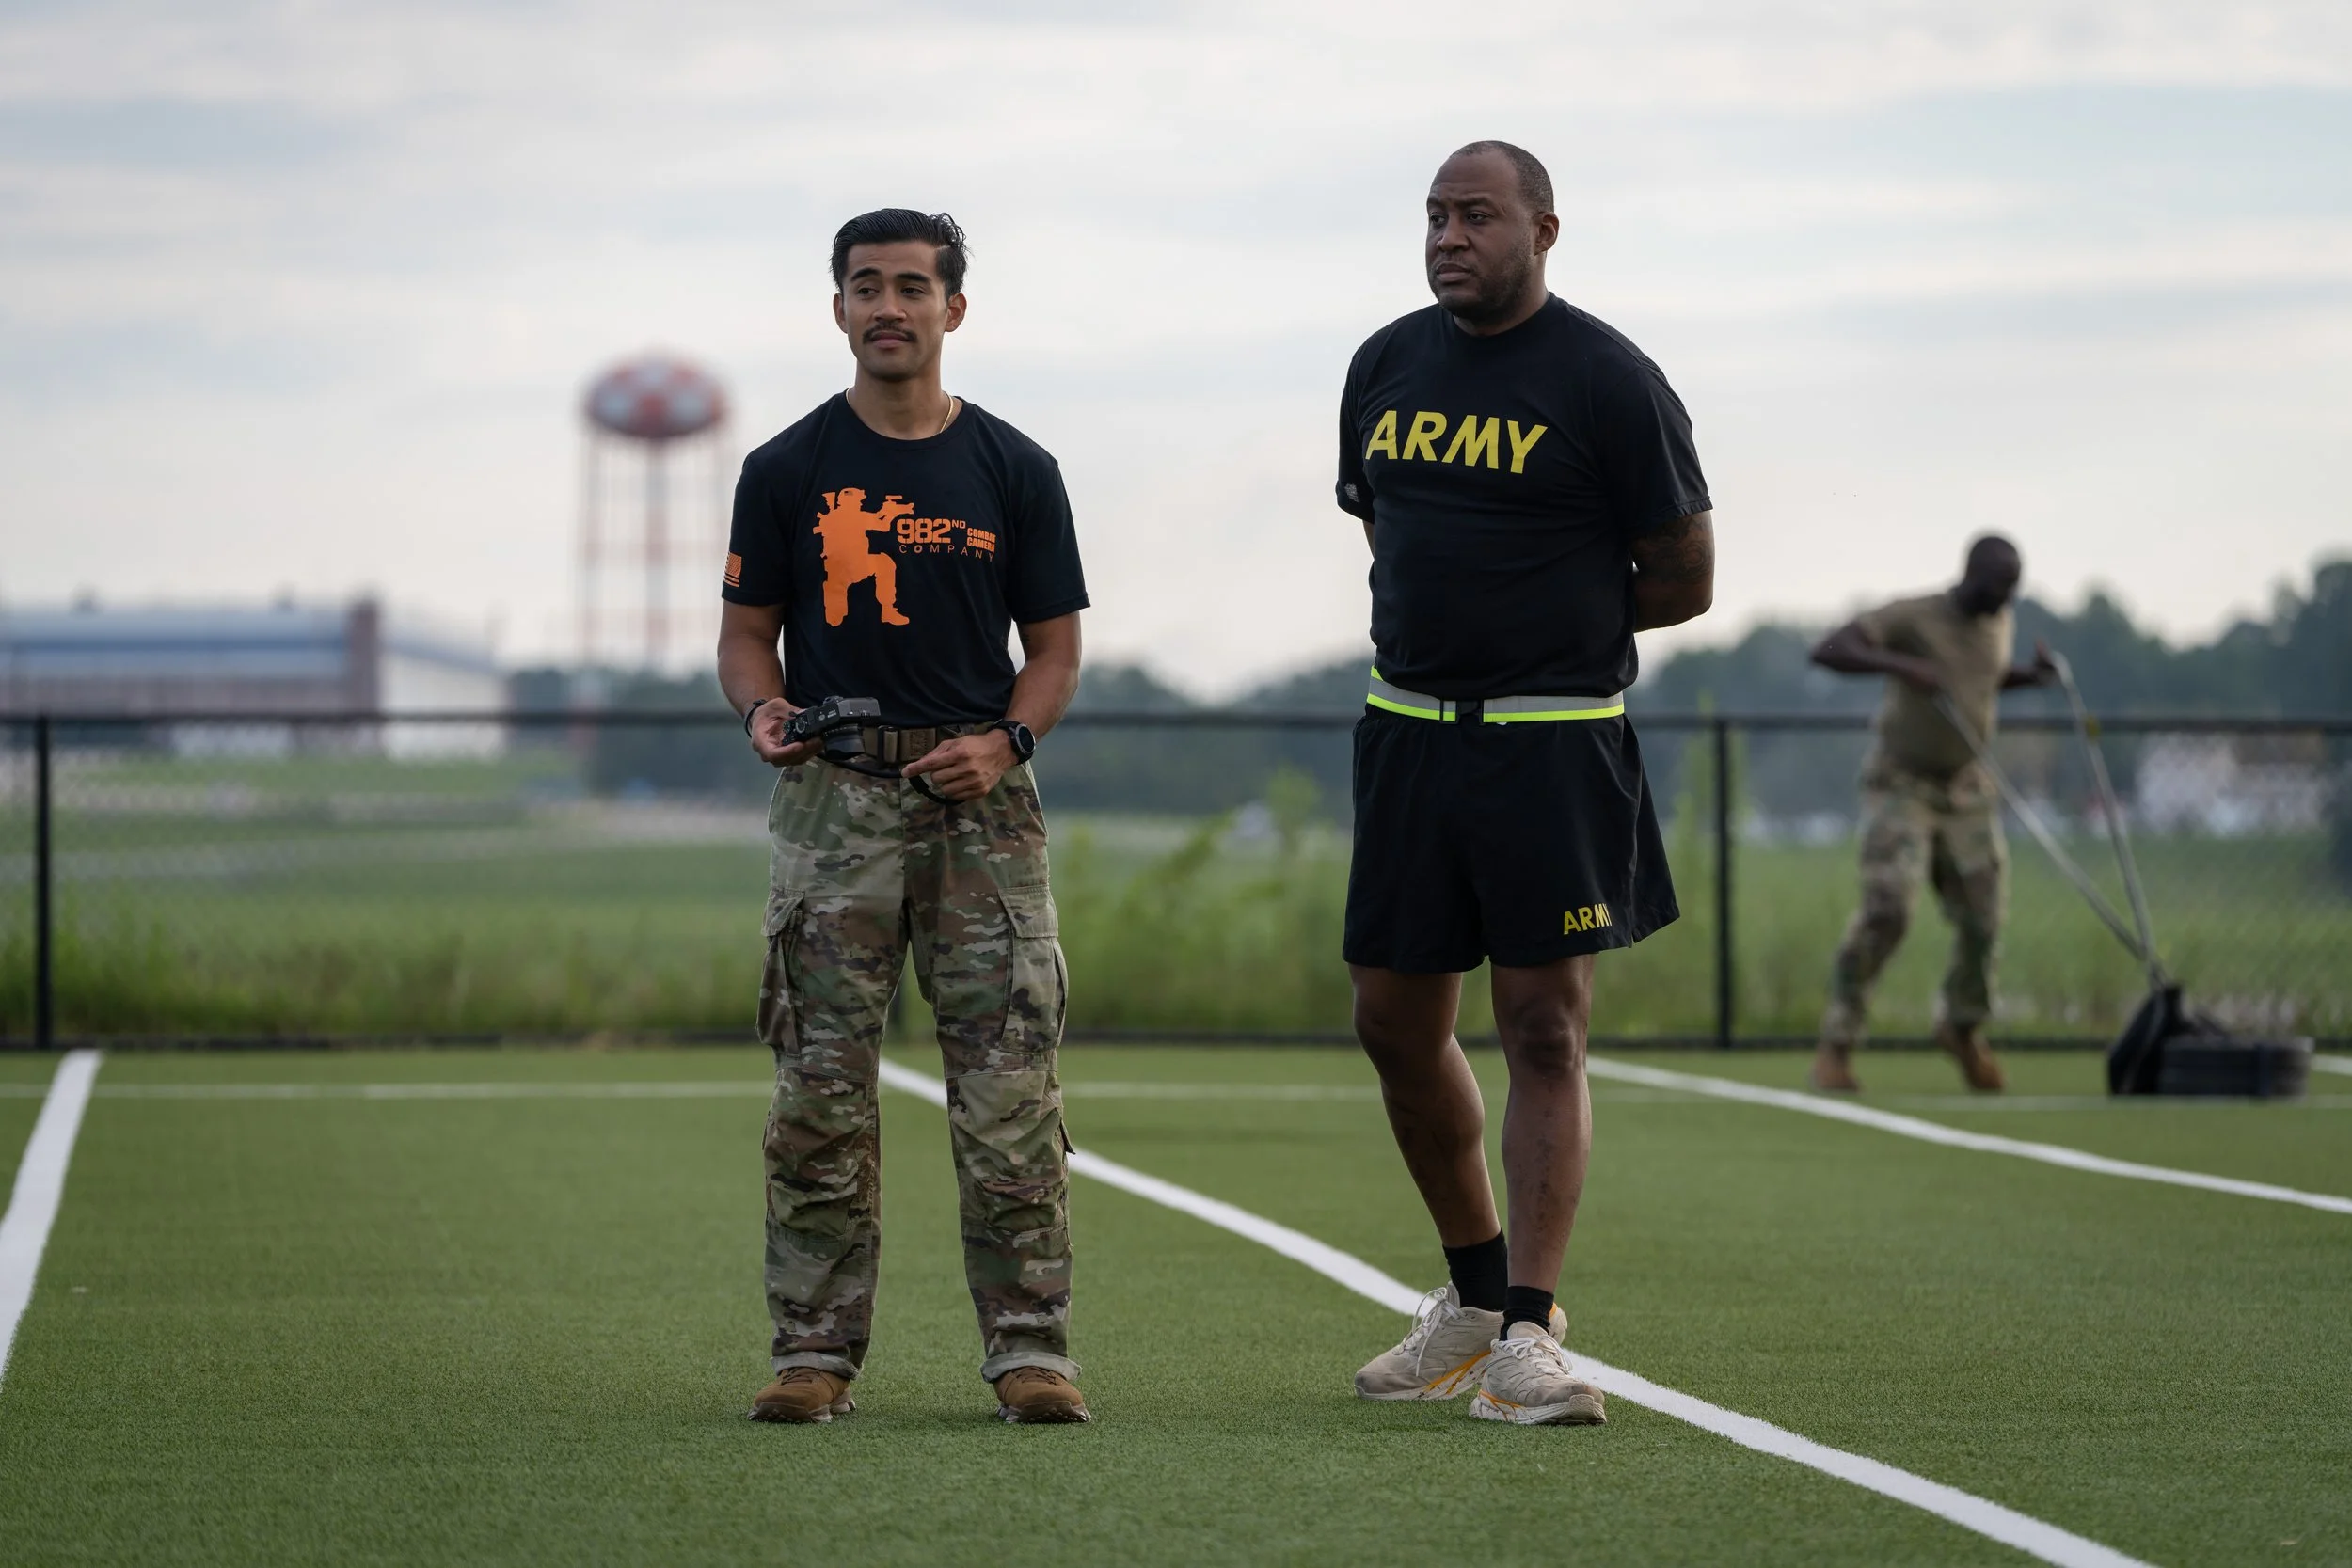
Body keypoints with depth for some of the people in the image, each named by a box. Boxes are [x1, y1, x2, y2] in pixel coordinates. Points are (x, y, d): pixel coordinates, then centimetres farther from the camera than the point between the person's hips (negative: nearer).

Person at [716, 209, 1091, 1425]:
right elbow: (747, 630, 10)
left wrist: (1005, 739, -8)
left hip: (980, 795, 0)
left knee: (1010, 1085, -5)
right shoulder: (788, 470, 7)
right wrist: (763, 710, -12)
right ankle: (816, 1347, 6)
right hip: (834, 796, 0)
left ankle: (1028, 1346, 0)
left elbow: (1055, 645, 11)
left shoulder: (1014, 470, 8)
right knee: (821, 1091, -1)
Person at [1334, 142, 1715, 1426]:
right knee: (1395, 1024, 9)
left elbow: (1685, 578, -3)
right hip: (1406, 731, 6)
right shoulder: (1386, 367, 10)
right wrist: (1444, 634, 7)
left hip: (1553, 742, -6)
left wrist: (1554, 632, 1)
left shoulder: (1606, 382, -7)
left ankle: (1528, 1332, -6)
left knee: (1544, 1033, -6)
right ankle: (1474, 1287, 27)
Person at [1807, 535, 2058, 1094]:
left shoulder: (2002, 625, 3)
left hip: (1967, 791, 6)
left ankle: (1963, 1027, 28)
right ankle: (1837, 1043, -12)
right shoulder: (1911, 619, -18)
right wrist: (1899, 665, -44)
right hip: (1901, 785, -6)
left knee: (1983, 918, 1)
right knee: (1887, 908, -20)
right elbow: (1828, 650, -29)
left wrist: (2031, 676, 3)